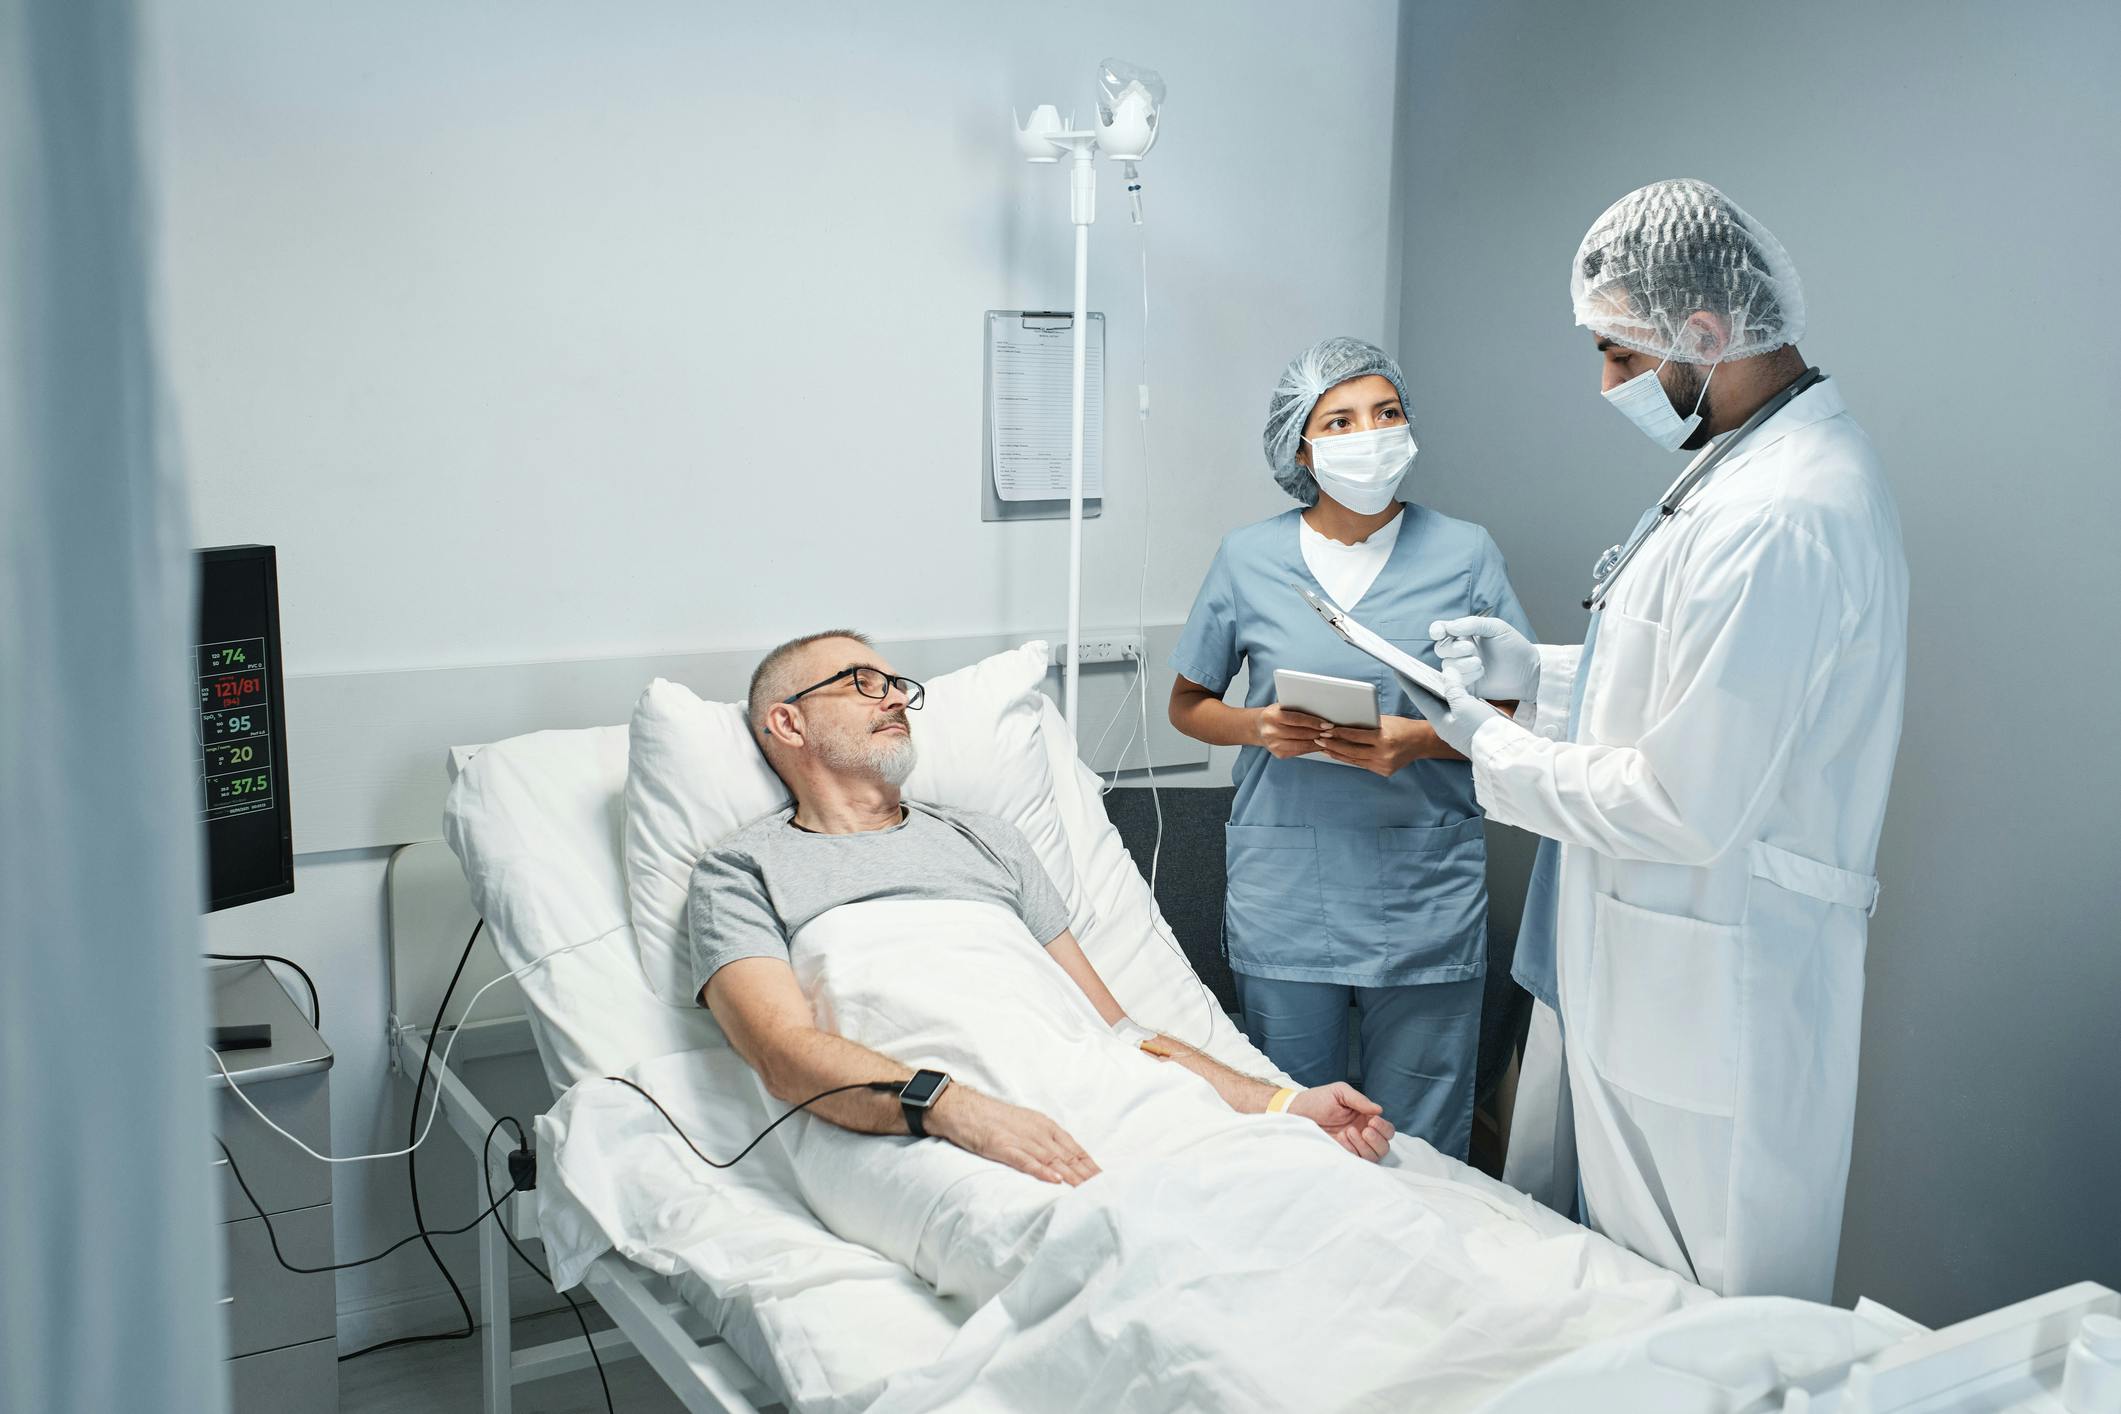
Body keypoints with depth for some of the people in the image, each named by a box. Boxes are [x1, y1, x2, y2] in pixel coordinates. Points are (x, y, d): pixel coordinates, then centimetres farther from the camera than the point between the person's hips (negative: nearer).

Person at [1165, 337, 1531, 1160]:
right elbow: (1188, 704, 12)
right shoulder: (1248, 559, 3)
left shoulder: (1464, 554, 1)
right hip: (1285, 891, 1)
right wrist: (1259, 727, -8)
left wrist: (1418, 740, -14)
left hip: (1425, 887, 0)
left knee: (1421, 1146, 5)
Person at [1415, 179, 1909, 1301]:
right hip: (1638, 961, 10)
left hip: (1708, 1004, -10)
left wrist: (1499, 757, -11)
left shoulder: (1783, 520, -26)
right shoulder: (1755, 462, 9)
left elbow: (1687, 808, -26)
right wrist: (1544, 672, 9)